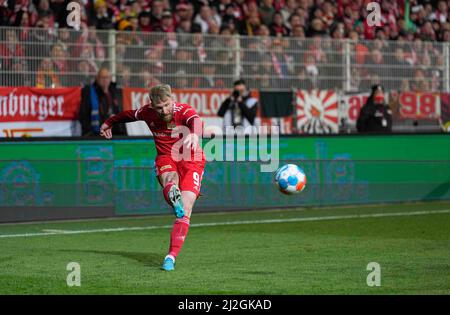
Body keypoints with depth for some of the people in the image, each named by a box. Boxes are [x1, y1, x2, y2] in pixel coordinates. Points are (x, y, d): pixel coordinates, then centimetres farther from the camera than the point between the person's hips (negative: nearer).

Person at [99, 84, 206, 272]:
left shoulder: (184, 111, -18)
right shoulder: (147, 112, -3)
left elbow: (195, 120, -42)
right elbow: (129, 115, 19)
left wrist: (194, 133, -67)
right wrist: (109, 123, 39)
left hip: (191, 160, -3)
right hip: (166, 159, 3)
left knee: (185, 211, -17)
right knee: (169, 180, -36)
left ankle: (171, 257, -19)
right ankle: (174, 199, -69)